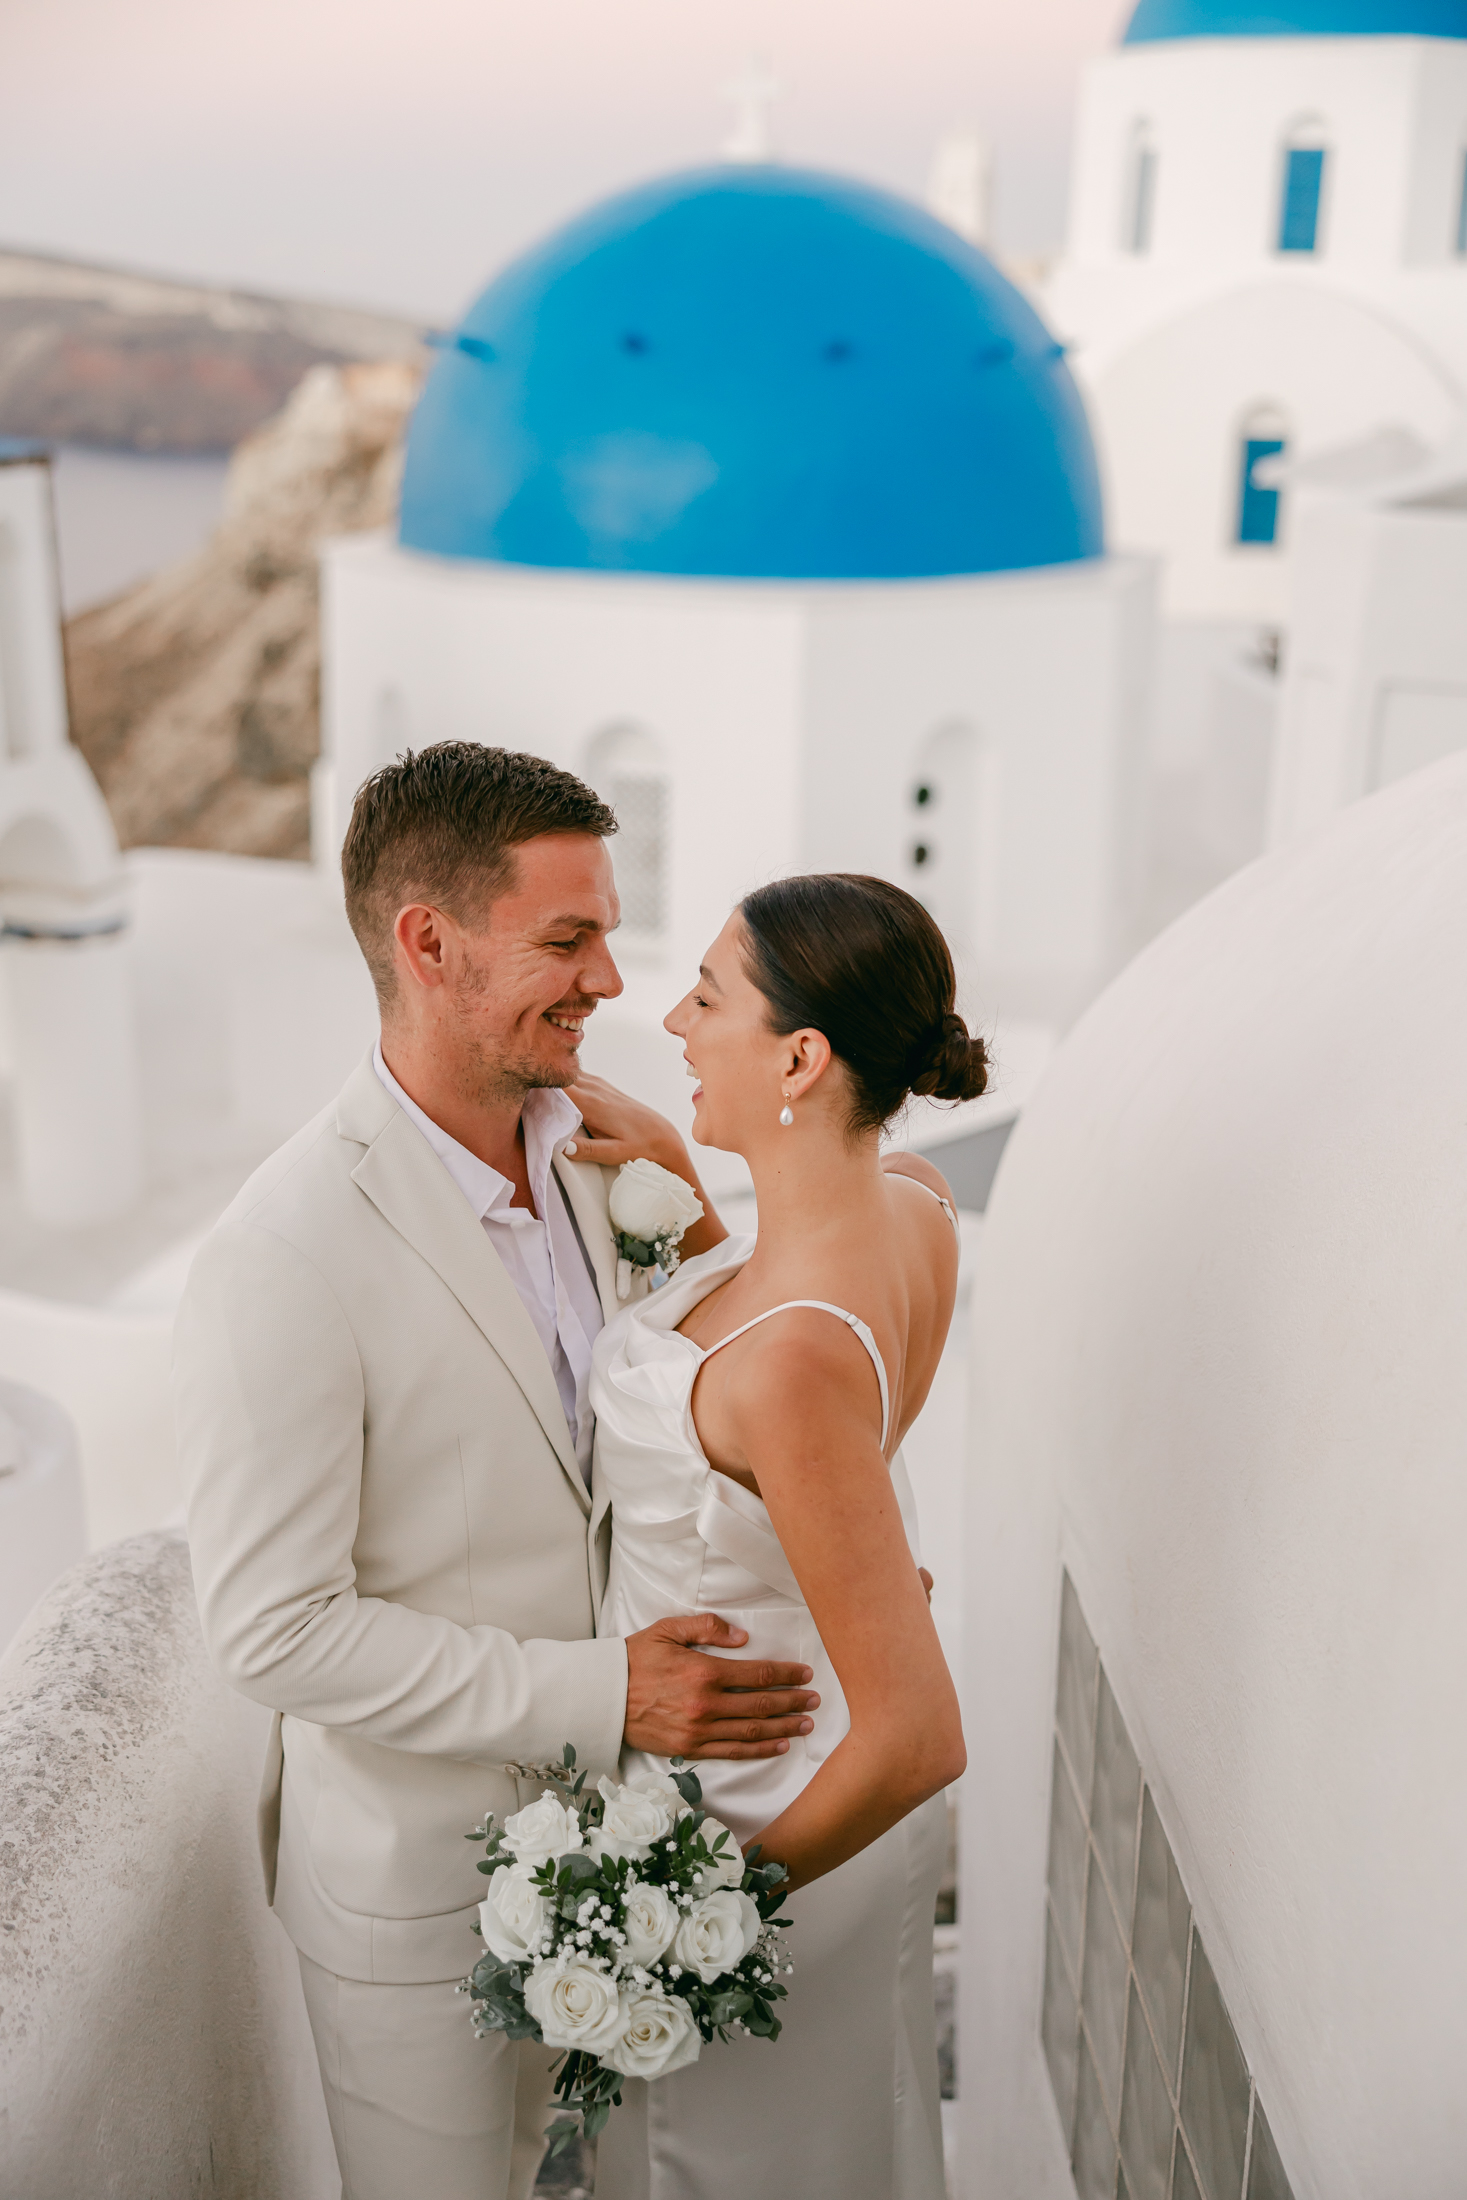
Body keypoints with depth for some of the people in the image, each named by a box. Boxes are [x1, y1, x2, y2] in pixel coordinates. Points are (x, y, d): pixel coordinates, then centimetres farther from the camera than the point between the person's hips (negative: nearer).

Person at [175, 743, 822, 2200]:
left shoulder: (581, 1157, -4)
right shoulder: (283, 1259, -28)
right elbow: (272, 1629, -24)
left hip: (586, 1817, 7)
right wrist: (602, 1689, -26)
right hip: (414, 1874, -6)